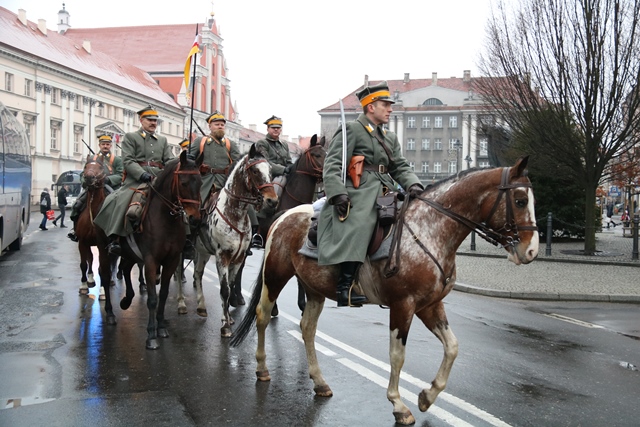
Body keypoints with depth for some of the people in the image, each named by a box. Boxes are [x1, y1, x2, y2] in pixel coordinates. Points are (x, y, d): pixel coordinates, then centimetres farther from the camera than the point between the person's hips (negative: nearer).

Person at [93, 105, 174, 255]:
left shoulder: (163, 140, 24)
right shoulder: (130, 137, 10)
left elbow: (170, 161, 13)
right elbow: (128, 161, -3)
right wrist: (143, 174, -20)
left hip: (159, 181, 4)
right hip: (136, 180, -4)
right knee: (120, 201, -28)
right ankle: (114, 239, -24)